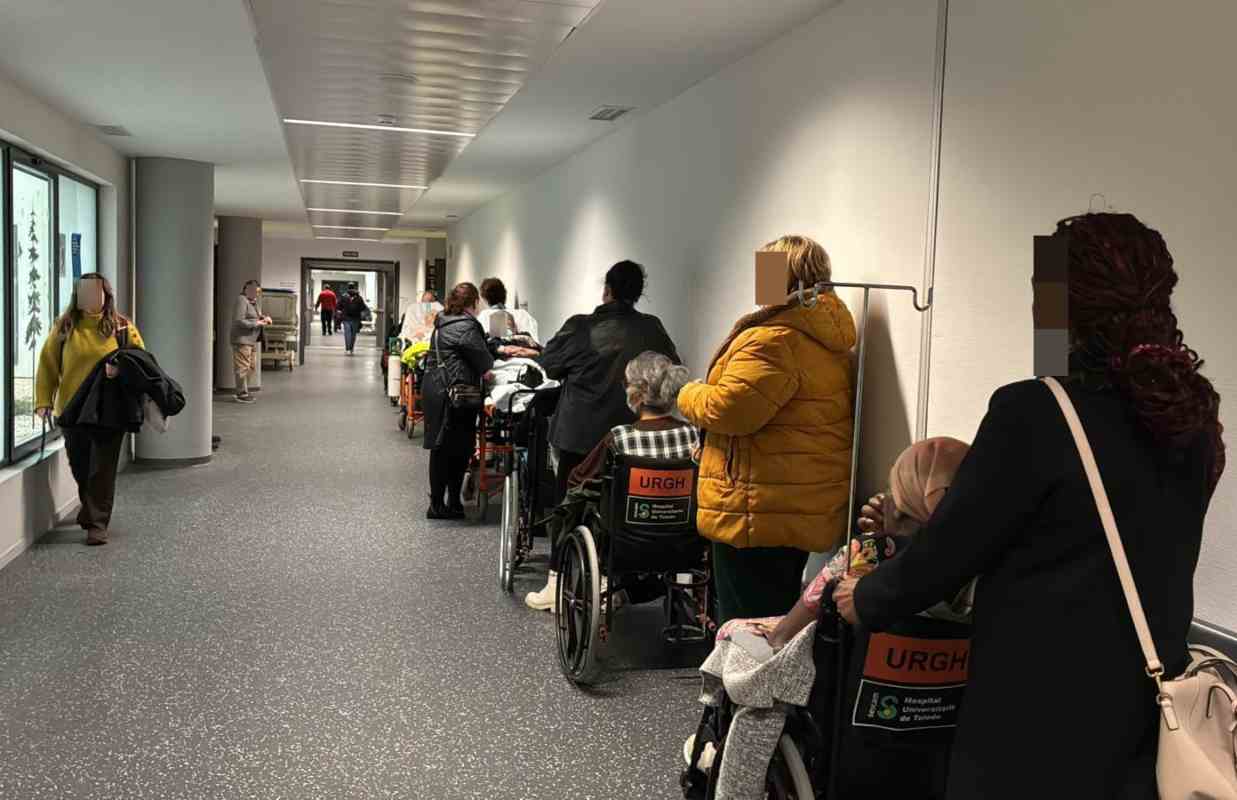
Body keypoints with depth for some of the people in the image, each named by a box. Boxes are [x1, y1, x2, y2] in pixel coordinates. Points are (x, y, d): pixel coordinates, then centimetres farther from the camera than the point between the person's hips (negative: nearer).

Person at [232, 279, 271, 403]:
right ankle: (241, 394, -2)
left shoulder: (253, 301, 13)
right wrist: (257, 323, -19)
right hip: (242, 339, -10)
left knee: (251, 366, 13)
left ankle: (243, 391, 22)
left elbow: (255, 317, 23)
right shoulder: (241, 301, -14)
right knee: (243, 367, -6)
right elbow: (238, 321, -22)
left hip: (251, 340, 10)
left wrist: (264, 318, 2)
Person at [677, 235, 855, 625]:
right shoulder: (826, 339, 14)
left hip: (758, 514, -10)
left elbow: (731, 407, -25)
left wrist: (689, 396, -3)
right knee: (778, 623, 20)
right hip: (805, 511, 10)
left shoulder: (775, 338, -18)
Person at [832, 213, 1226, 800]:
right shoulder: (1191, 413, 1)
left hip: (1043, 719, -6)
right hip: (1149, 709, 7)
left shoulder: (1036, 411, -21)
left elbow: (948, 549, -14)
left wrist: (865, 600, 4)